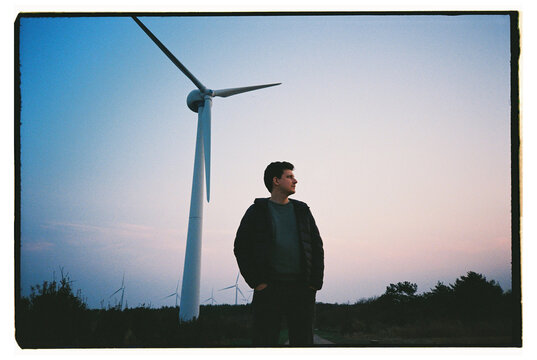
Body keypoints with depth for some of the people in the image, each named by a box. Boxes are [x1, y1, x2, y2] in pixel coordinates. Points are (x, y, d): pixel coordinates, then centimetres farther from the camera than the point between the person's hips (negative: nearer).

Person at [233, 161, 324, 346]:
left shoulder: (302, 211, 15)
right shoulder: (256, 211, 5)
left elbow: (317, 246, 14)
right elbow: (241, 247, 2)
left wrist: (315, 282, 1)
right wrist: (256, 282, -8)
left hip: (301, 289, 3)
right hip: (269, 288, -3)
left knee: (303, 341, 2)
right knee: (264, 341, -5)